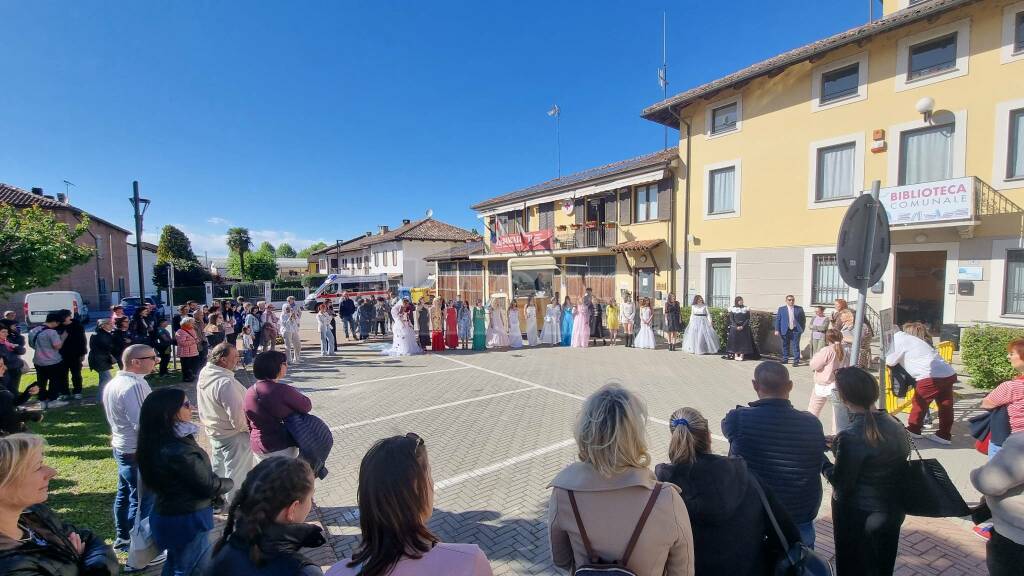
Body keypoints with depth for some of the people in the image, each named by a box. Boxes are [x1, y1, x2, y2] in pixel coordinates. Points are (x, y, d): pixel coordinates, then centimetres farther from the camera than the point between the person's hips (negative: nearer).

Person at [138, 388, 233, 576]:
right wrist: (230, 483, -4)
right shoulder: (178, 451, -32)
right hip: (186, 520, -8)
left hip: (167, 514, 9)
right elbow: (208, 485, -21)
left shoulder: (157, 443, -3)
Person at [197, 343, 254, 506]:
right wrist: (249, 428, -11)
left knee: (217, 468, 27)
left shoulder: (204, 373, -5)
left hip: (213, 431, 9)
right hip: (233, 436, -9)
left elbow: (206, 405, 10)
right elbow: (237, 417, -29)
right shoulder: (225, 383, -33)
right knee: (236, 474, 11)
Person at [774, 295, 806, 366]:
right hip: (785, 330, 1)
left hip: (796, 330, -1)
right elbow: (777, 319, 3)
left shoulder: (799, 309, 6)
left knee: (796, 346, -3)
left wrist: (802, 329, 5)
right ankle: (785, 359, 20)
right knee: (785, 346, 8)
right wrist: (777, 330, -3)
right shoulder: (781, 309, 4)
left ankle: (796, 361, 2)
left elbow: (803, 319, 11)